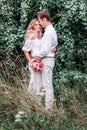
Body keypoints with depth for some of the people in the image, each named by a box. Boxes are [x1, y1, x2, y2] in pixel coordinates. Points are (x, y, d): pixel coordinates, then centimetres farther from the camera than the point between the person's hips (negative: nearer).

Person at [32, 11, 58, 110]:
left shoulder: (48, 32, -17)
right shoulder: (51, 30, 14)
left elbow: (45, 50, -22)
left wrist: (34, 55, -8)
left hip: (47, 60, -10)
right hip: (48, 59, 10)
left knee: (47, 85, -6)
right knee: (48, 84, 14)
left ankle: (48, 108, -3)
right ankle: (50, 106, 19)